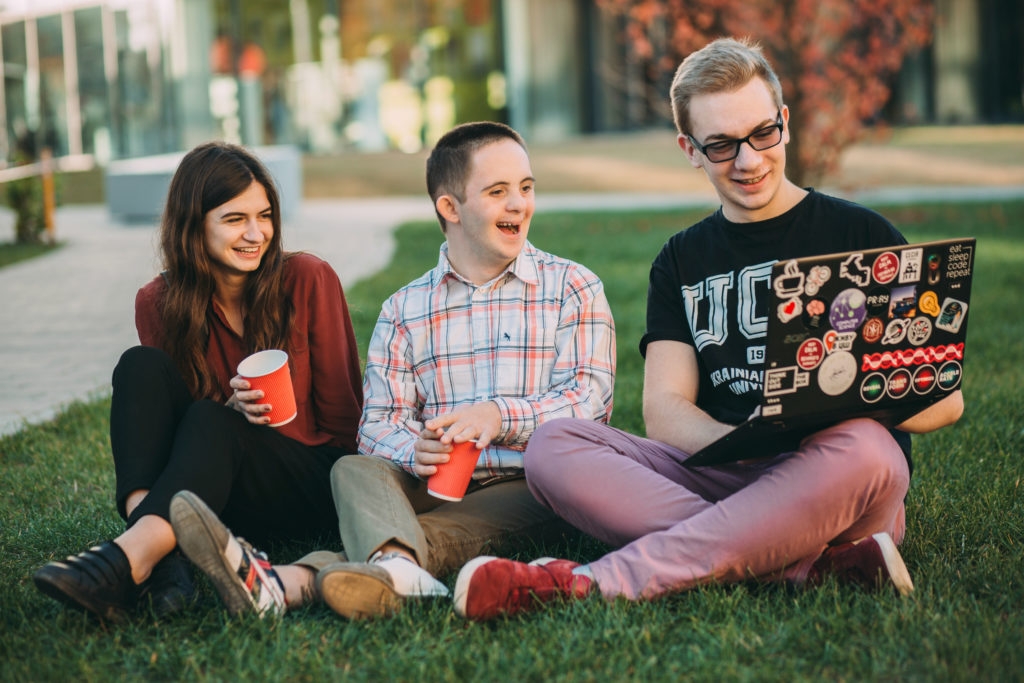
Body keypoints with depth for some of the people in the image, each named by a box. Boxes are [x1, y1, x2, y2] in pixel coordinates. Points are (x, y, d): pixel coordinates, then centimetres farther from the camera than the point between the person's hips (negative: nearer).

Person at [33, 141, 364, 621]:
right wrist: (233, 409, -16)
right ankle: (158, 559, -45)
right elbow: (167, 417, 3)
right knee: (141, 367, -21)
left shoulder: (308, 280, -5)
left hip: (311, 493, -2)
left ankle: (129, 557, -56)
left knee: (209, 422, -31)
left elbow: (343, 417, 1)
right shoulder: (160, 304, 0)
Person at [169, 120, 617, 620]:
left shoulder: (574, 288, 11)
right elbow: (378, 422, 5)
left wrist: (500, 415, -20)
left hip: (527, 488, -2)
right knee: (354, 469, -25)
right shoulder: (404, 309, 15)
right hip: (436, 486, 3)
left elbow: (590, 401, -1)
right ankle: (395, 564, -61)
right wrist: (414, 452, -20)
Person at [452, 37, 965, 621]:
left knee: (858, 451, -39)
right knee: (553, 446, -20)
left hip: (837, 484, -3)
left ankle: (588, 584, -40)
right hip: (723, 478, 3)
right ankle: (812, 564, -33)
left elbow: (944, 399, 4)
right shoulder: (682, 261, 18)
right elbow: (664, 412, 6)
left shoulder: (860, 235, 9)